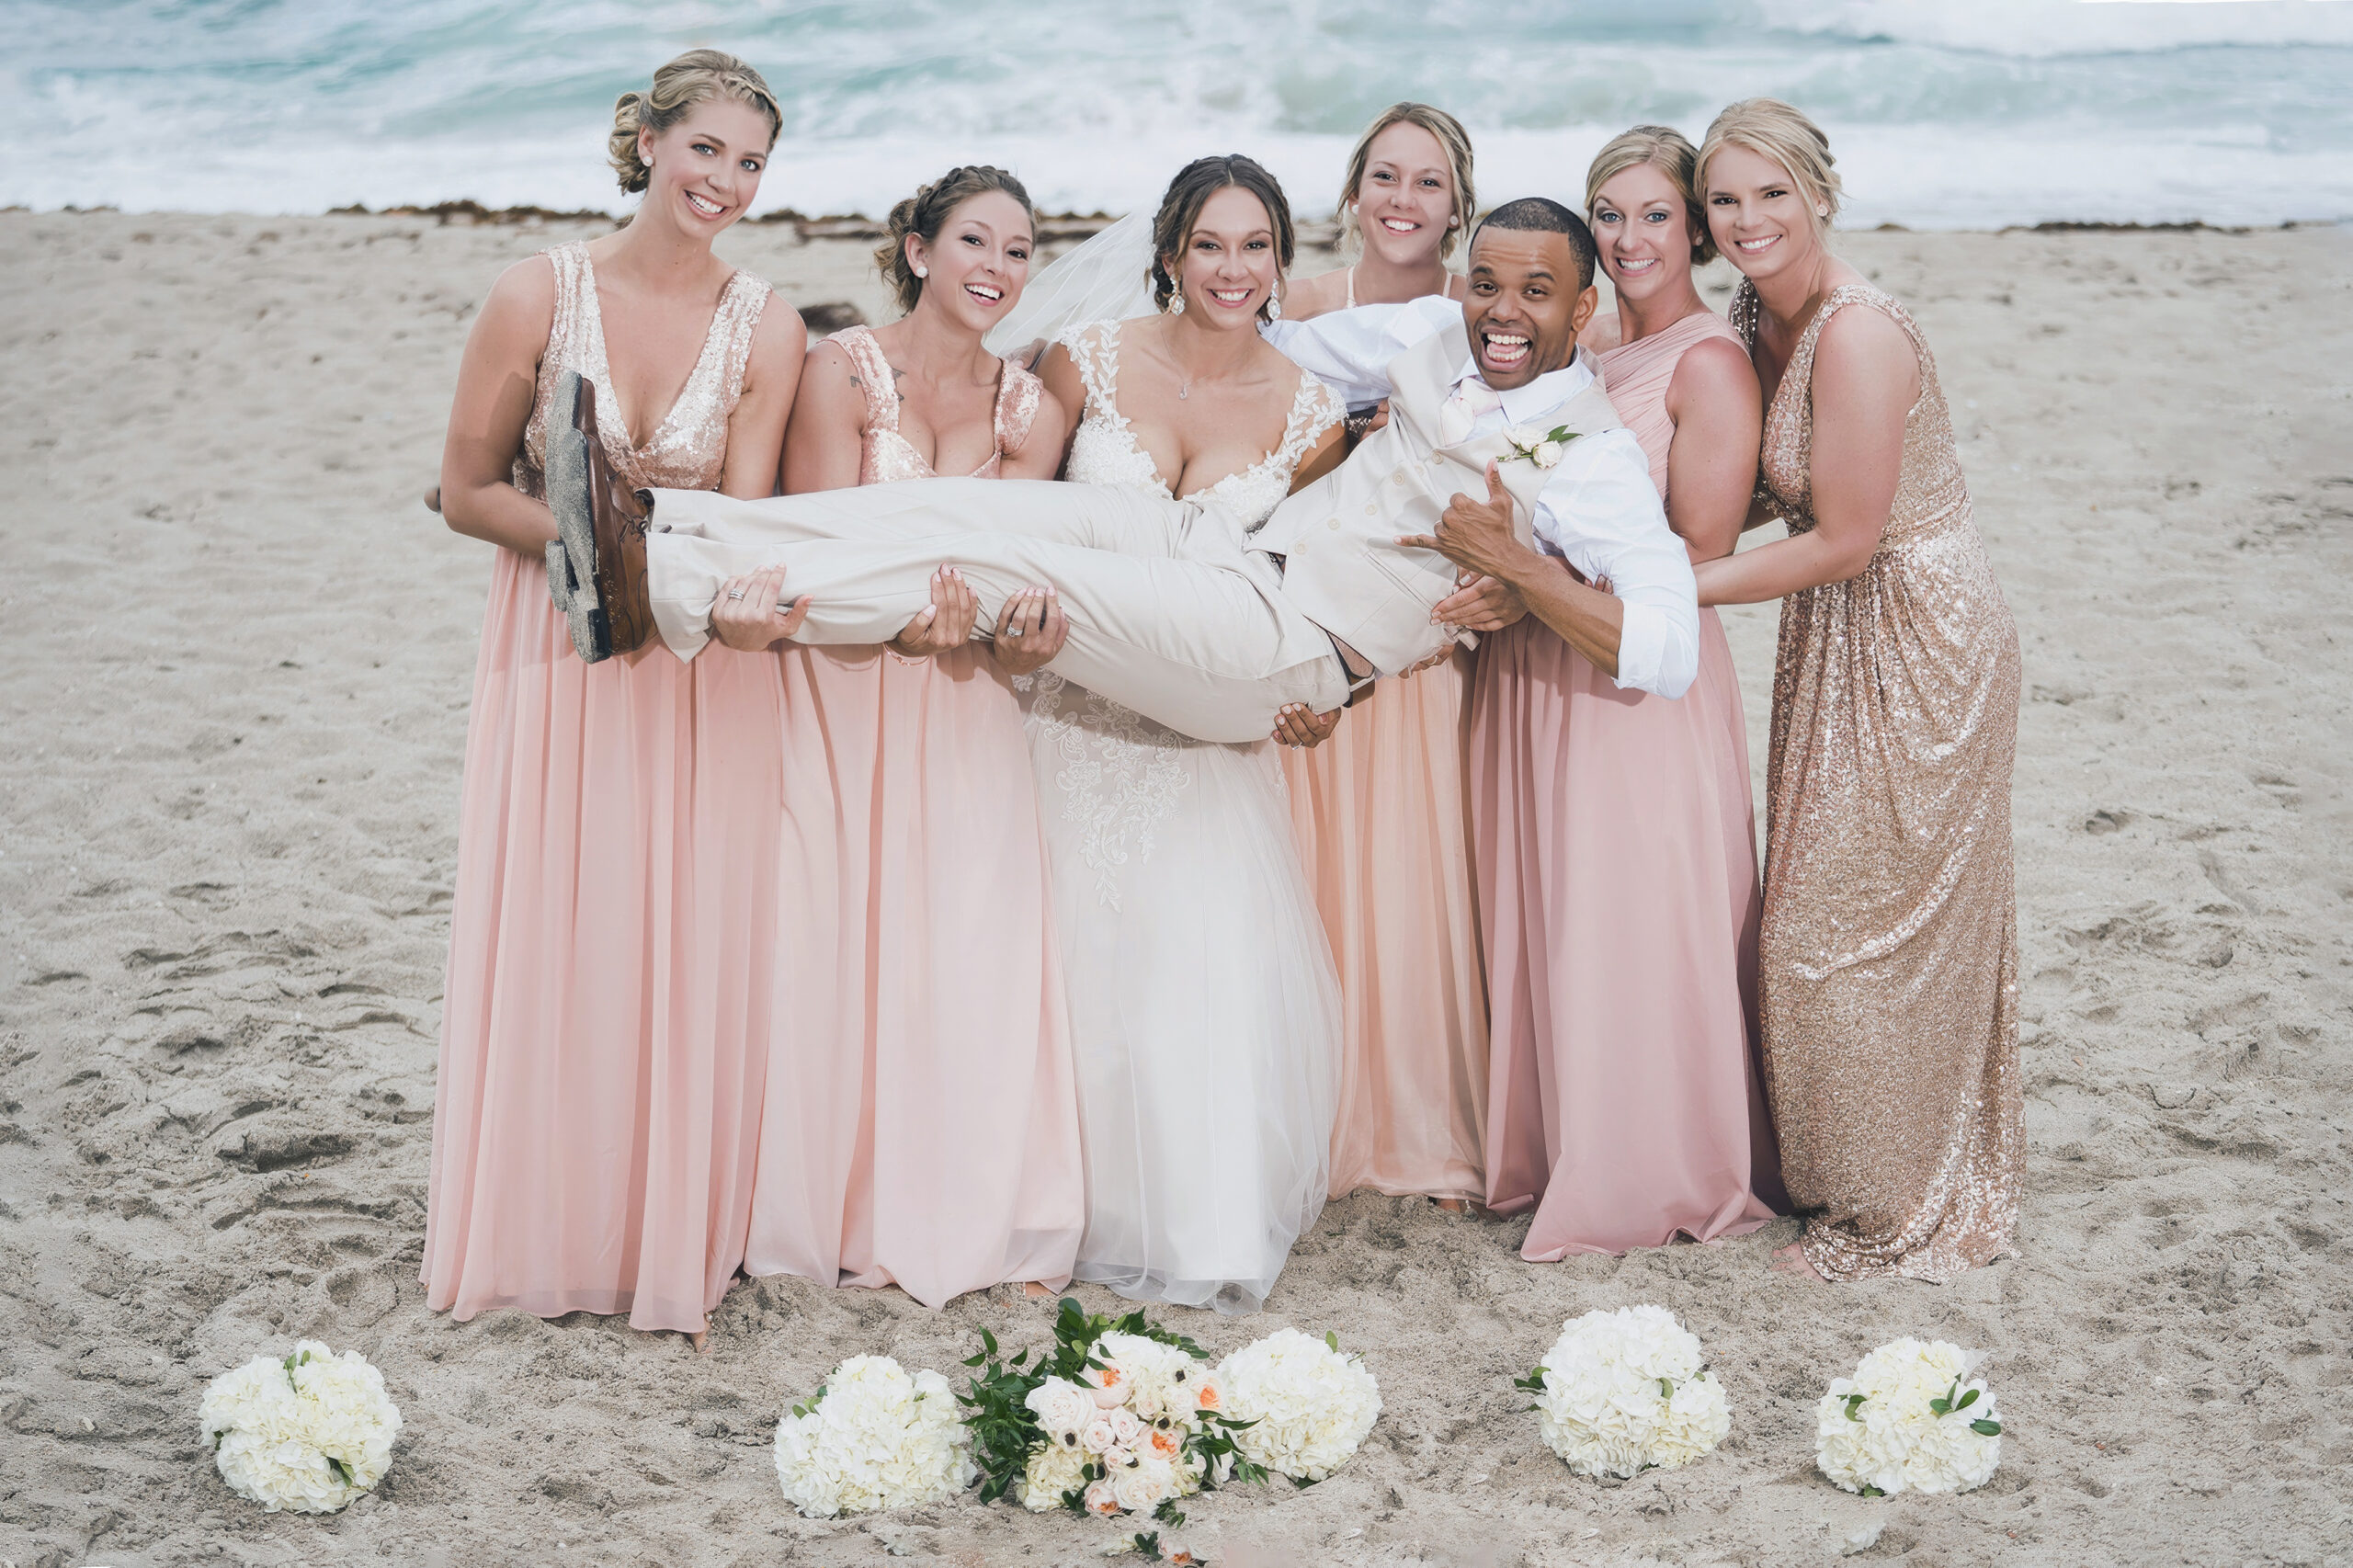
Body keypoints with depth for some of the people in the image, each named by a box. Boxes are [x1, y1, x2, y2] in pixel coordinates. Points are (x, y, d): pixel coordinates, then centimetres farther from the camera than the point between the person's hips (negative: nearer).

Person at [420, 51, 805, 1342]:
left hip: (702, 670, 1)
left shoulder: (765, 332, -4)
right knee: (546, 938, 5)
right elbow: (469, 492, -3)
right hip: (554, 651, -1)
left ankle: (675, 1228, 21)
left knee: (692, 944, 4)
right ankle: (538, 1229, 22)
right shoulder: (539, 294, -7)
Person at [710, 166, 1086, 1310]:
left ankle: (975, 1209, 12)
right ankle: (847, 1207, 12)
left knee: (975, 947, -1)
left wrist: (1019, 637, -24)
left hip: (959, 708, 3)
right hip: (837, 693, -3)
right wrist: (909, 617, -31)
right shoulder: (842, 369, -6)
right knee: (838, 943, -3)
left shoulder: (1030, 411, 6)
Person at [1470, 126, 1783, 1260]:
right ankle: (1552, 1149, 27)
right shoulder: (1580, 345, 12)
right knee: (1539, 918, 12)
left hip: (1643, 684, -7)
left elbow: (1698, 560, -15)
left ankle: (1653, 1178, 16)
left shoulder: (1709, 366, -10)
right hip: (1536, 669, 7)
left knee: (1633, 932, 0)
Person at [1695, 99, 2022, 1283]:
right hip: (1835, 642, 9)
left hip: (1917, 645, -9)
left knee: (1875, 923, 1)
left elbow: (1843, 542, -23)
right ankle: (1836, 1171, 31)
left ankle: (1904, 1209, 19)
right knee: (1823, 912, 16)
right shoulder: (1756, 319, 4)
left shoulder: (1856, 336, -24)